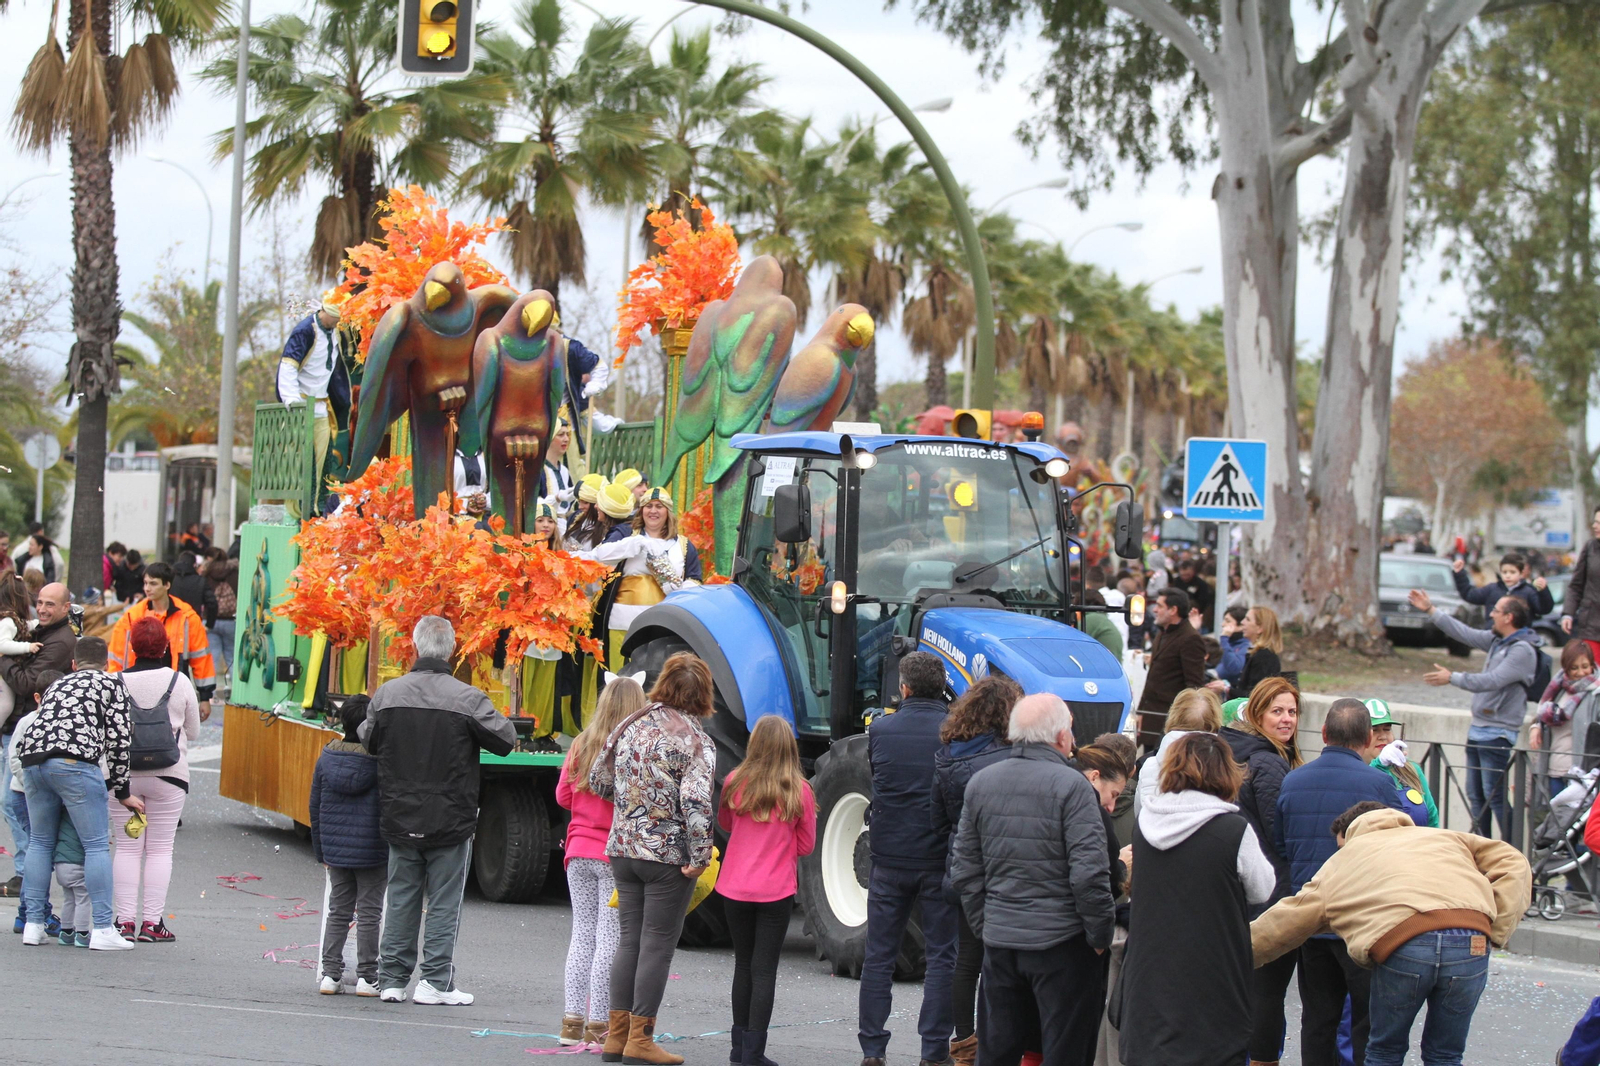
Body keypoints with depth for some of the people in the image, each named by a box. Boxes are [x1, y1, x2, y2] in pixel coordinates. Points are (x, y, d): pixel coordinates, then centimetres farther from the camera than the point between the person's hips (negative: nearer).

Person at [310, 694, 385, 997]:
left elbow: (315, 807, 8)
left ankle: (329, 974, 11)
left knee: (337, 909, 13)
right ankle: (366, 976, 6)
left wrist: (320, 849, 17)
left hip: (336, 848, 4)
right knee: (369, 911, 5)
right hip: (373, 851, -4)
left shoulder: (326, 759, 0)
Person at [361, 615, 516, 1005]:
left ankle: (392, 979, 14)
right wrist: (501, 720, 14)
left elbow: (368, 742, 10)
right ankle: (436, 980, 5)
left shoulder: (386, 694, -3)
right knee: (444, 903, 5)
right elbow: (506, 740, -7)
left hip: (399, 821, 3)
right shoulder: (467, 699, -14)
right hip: (450, 822, -3)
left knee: (400, 900, 12)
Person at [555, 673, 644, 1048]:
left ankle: (573, 1021, 12)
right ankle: (598, 1024, 1)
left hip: (579, 852, 5)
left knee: (583, 934, 12)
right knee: (609, 939, 1)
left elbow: (563, 795, 11)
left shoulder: (581, 744, 2)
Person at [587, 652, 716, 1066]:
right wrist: (700, 857, -16)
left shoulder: (630, 726, 6)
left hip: (623, 849, 6)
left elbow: (599, 781, 13)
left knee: (629, 940, 13)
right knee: (657, 946, 1)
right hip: (669, 855, -6)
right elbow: (696, 801, -22)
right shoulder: (694, 740, -12)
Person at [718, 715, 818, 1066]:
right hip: (776, 892, -2)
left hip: (735, 890, 2)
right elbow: (806, 846, 1)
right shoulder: (799, 791, -9)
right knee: (764, 971, 2)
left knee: (744, 964, 17)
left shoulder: (736, 783, -4)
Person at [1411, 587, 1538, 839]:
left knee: (1494, 794, -11)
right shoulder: (1497, 640, 12)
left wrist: (1452, 678, -21)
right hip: (1478, 728, 9)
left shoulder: (1523, 650, -16)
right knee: (1475, 794, 12)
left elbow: (1493, 681, -24)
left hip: (1497, 733, -9)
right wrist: (1430, 610, 22)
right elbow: (1465, 633, 20)